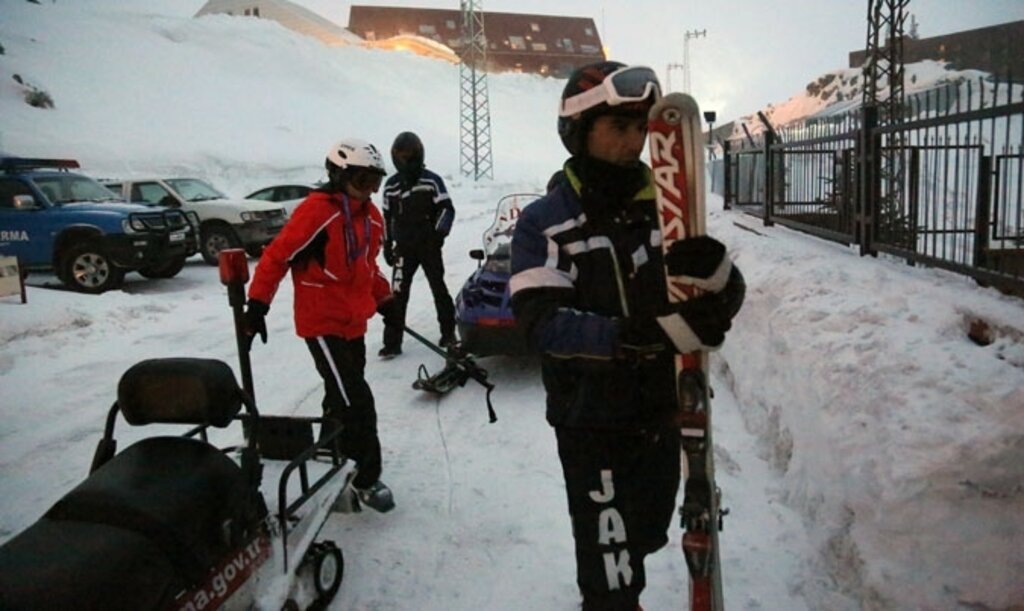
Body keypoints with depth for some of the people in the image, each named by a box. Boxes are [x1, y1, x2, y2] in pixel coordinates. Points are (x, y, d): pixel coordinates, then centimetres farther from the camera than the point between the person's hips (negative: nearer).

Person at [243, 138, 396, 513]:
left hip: (354, 324, 8)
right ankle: (365, 478, 4)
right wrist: (257, 304, -18)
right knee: (356, 402, -10)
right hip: (322, 322, -8)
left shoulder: (371, 217, 8)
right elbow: (277, 256, -16)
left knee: (341, 400, 18)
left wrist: (385, 300, 20)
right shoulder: (316, 211, -17)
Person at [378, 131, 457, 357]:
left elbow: (446, 209, -4)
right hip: (403, 247, 2)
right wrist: (387, 246, 12)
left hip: (429, 245, -2)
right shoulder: (391, 185, 7)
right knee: (397, 294, -4)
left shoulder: (432, 180, -3)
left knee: (439, 289, 5)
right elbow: (387, 218, 14)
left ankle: (448, 333, 19)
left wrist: (439, 232, -17)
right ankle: (392, 341, 0)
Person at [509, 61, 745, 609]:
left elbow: (728, 301, -3)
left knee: (645, 537, 25)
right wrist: (644, 335, -38)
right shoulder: (544, 224, -13)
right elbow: (543, 322, -25)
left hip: (659, 410, 5)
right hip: (589, 418, -5)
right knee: (610, 566, 4)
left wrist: (713, 271, -28)